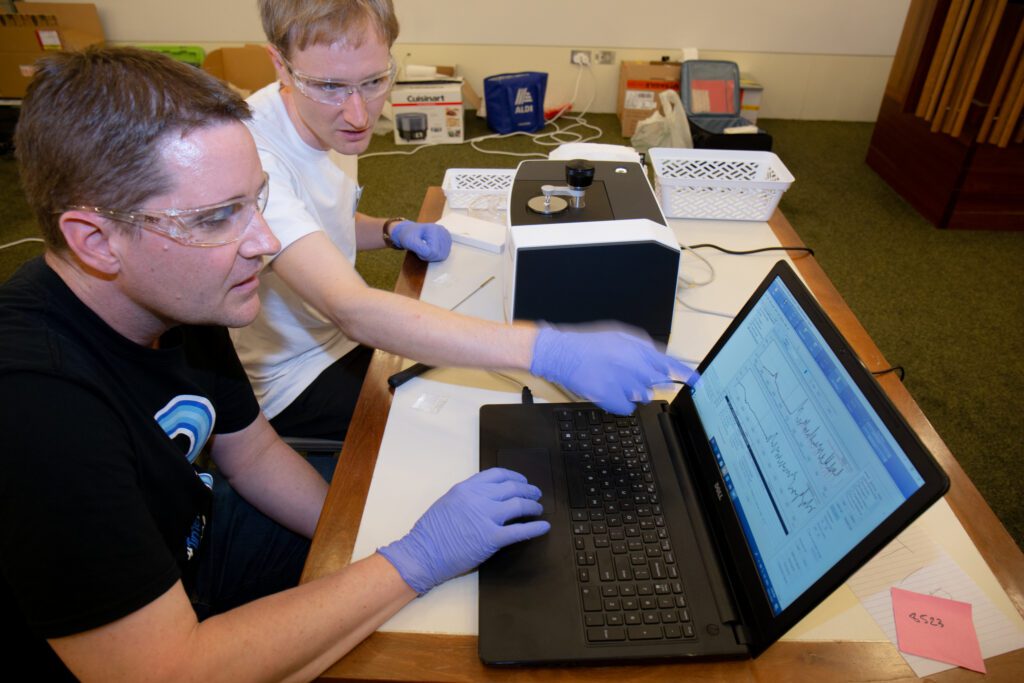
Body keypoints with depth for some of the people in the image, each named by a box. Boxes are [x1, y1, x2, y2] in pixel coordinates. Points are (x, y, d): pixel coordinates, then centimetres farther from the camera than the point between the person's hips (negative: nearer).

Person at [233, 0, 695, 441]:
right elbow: (350, 309, -45)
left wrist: (393, 231, -7)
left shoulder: (328, 120, -4)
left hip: (339, 334, 7)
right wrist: (547, 350, -54)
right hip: (293, 386, -7)